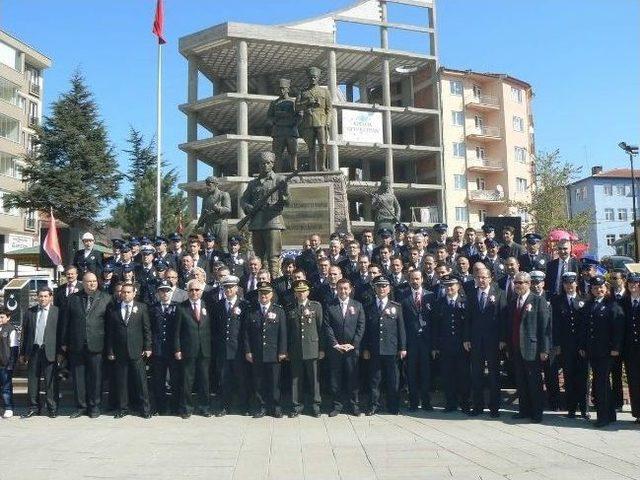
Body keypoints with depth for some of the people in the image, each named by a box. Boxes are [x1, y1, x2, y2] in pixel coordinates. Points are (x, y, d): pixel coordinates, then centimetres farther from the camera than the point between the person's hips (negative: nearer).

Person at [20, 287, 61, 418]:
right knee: (32, 381, 9)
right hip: (33, 351, 4)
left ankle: (52, 408, 10)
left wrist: (60, 352, -6)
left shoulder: (57, 312, 0)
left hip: (49, 351, -3)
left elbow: (61, 333, -1)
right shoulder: (30, 312, 10)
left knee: (51, 381, 0)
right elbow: (25, 333, 12)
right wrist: (22, 353, 9)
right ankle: (34, 407, 20)